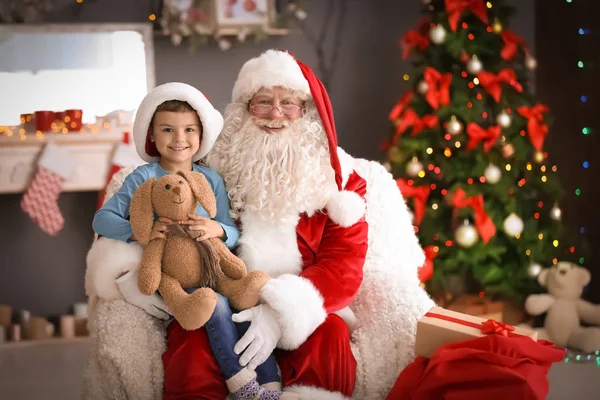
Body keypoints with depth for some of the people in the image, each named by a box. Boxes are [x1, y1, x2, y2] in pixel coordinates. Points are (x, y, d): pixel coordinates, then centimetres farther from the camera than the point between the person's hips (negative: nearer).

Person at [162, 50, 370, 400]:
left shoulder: (334, 176, 4)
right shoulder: (218, 164, 6)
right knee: (191, 339, -32)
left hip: (303, 313, 0)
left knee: (330, 334, -32)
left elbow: (344, 265, -6)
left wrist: (283, 311, -23)